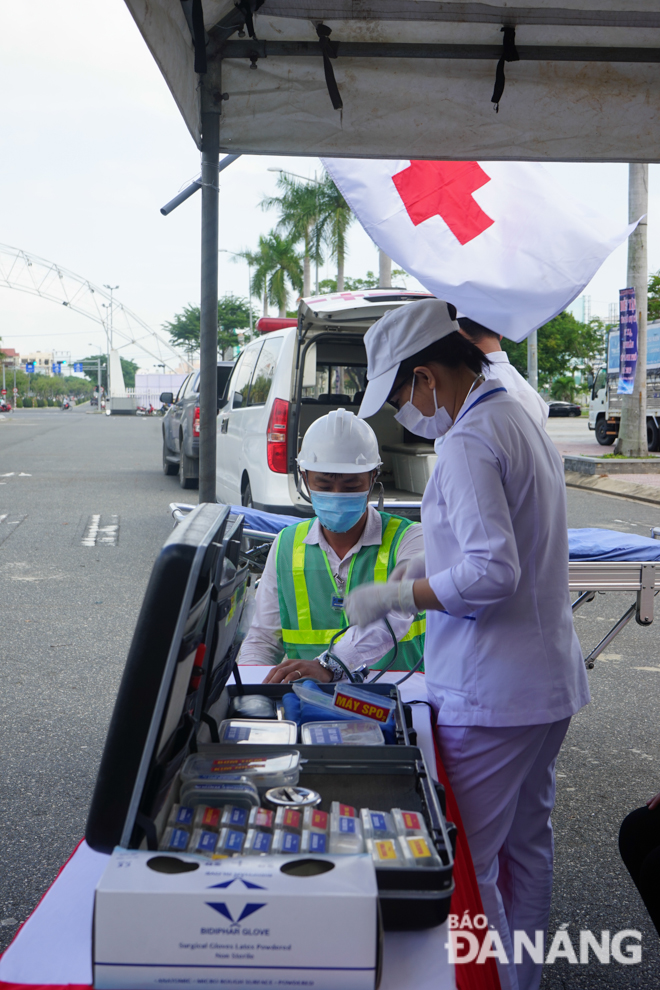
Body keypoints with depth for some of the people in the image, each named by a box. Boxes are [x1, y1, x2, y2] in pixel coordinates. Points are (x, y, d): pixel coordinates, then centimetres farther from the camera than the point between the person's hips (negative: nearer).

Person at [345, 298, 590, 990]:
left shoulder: (469, 441, -19)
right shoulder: (524, 422, 12)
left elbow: (492, 574, -26)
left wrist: (394, 595, -16)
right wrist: (435, 562, 17)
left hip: (491, 694, -10)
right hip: (551, 679, 10)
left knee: (467, 862, 1)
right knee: (526, 843, 20)